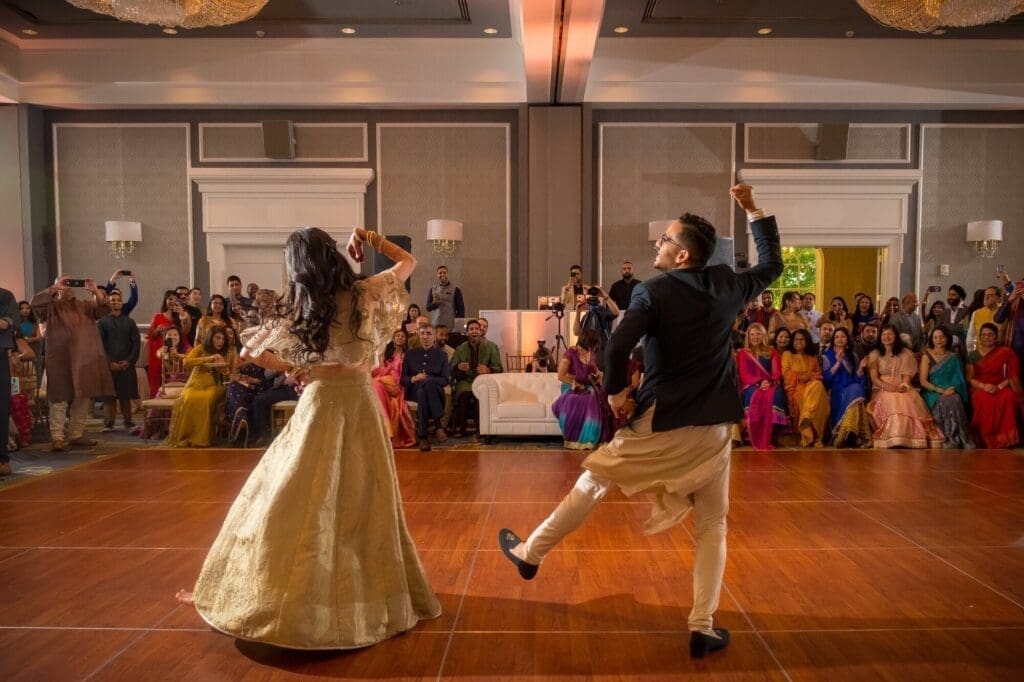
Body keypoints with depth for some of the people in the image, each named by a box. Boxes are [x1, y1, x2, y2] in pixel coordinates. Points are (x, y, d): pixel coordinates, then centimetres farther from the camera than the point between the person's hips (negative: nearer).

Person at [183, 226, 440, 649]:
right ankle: (373, 592, 26)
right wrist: (370, 239, 11)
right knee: (365, 501, 13)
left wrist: (292, 369, 12)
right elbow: (407, 262, 11)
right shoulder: (365, 295, -3)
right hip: (362, 403, 2)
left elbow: (250, 353, 2)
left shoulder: (298, 312, -4)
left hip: (321, 405, -2)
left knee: (294, 503, 4)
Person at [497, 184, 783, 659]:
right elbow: (772, 264, 22)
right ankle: (703, 628, 13)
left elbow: (618, 345, -25)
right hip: (713, 426, 3)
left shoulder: (653, 292, -11)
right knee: (712, 524, 13)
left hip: (659, 422, -3)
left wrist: (615, 392, -8)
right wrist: (753, 210, 25)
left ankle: (531, 553, 29)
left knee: (592, 482, 13)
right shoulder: (727, 286, 3)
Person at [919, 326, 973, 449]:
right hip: (933, 394, -2)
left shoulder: (953, 357, 15)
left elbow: (959, 378, 11)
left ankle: (953, 441, -30)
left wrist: (953, 389, -11)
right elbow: (923, 381, -2)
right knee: (947, 401, -34)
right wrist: (940, 390, -16)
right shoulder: (927, 356, 6)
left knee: (955, 400, -33)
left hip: (952, 392, 2)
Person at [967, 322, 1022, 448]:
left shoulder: (1005, 353, 7)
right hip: (980, 388, 0)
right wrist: (984, 386, -16)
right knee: (984, 399, -36)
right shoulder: (973, 355, 10)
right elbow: (969, 378, 3)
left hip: (1000, 388, 0)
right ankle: (987, 440, -29)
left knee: (1008, 397, -36)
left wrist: (999, 387, -16)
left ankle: (1004, 438, -28)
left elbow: (1013, 376, 1)